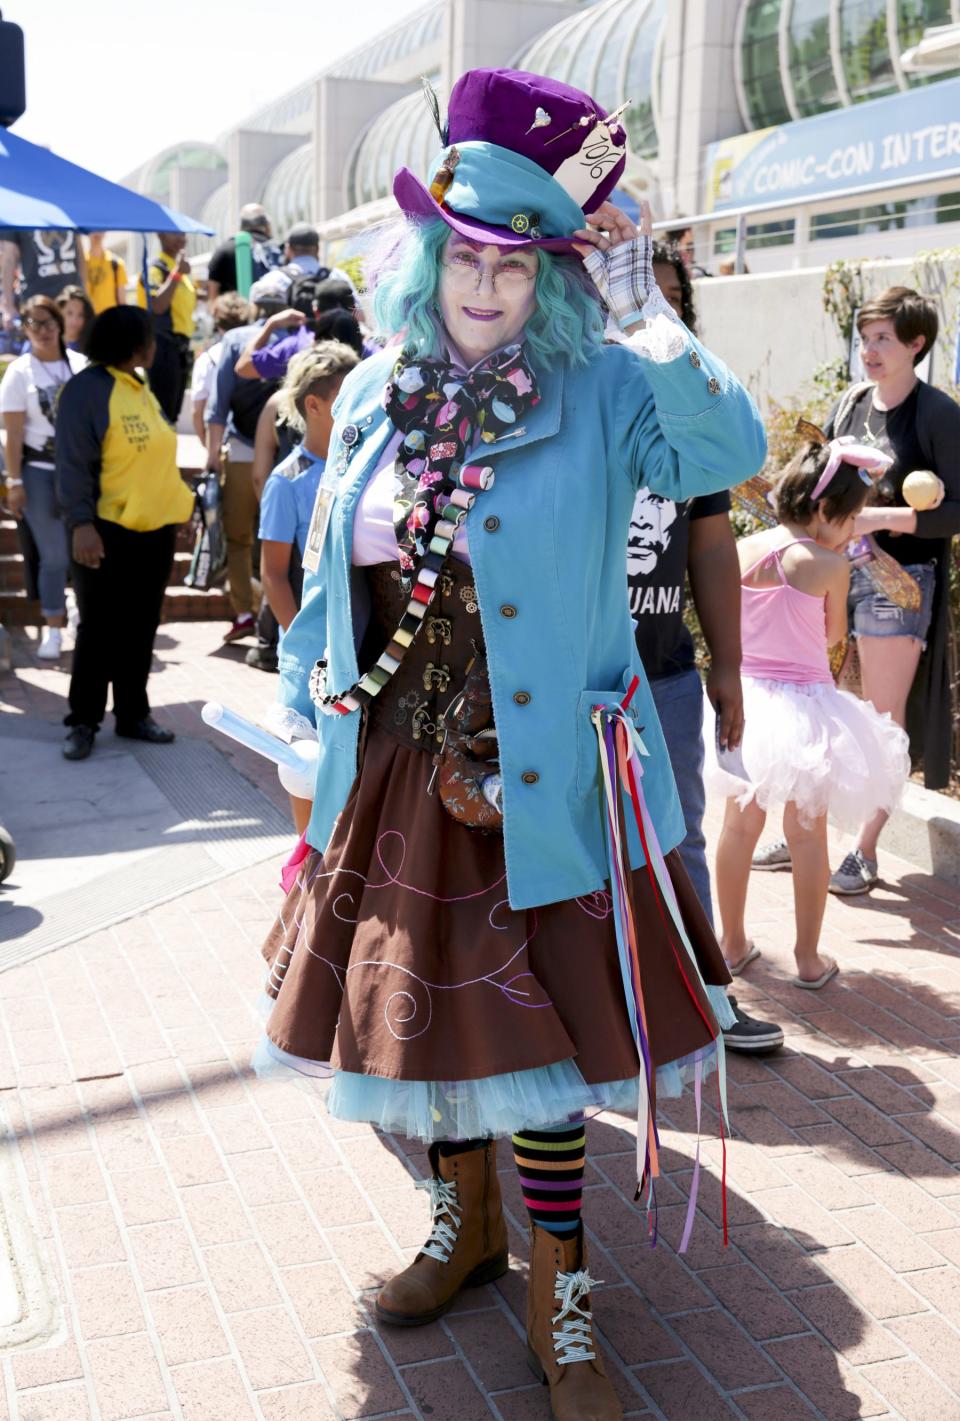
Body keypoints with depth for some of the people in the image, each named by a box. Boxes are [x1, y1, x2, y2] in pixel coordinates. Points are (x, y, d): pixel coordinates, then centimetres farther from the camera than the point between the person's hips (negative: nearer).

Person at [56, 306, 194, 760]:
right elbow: (73, 465, -19)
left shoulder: (141, 388, 12)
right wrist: (81, 523, -27)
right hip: (107, 533, -7)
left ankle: (133, 715, 22)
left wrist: (176, 503, 17)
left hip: (155, 529, 7)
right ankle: (83, 723, 10)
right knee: (99, 630, 0)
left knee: (140, 629, 13)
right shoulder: (87, 389, -13)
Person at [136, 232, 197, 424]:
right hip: (163, 346, -9)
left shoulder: (181, 267, 17)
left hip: (180, 346, 9)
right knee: (162, 411, -10)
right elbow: (157, 306, -26)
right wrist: (177, 273, -25)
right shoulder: (155, 268, -10)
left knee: (172, 412, 14)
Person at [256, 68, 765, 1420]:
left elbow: (731, 450, -26)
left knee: (533, 1025, 4)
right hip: (396, 770, 5)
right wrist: (323, 701, 14)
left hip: (539, 777, -4)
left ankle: (559, 1297, 24)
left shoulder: (603, 394, -8)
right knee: (417, 1005, 17)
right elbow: (331, 570, 14)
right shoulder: (373, 396, 6)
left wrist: (644, 310, -23)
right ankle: (465, 1220, 43)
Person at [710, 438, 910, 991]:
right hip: (806, 706, -4)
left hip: (747, 696, 4)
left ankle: (733, 944, 27)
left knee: (740, 824, 16)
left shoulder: (742, 550, -1)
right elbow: (833, 635, 1)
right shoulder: (831, 564, -13)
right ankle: (809, 959, 18)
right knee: (808, 834, 8)